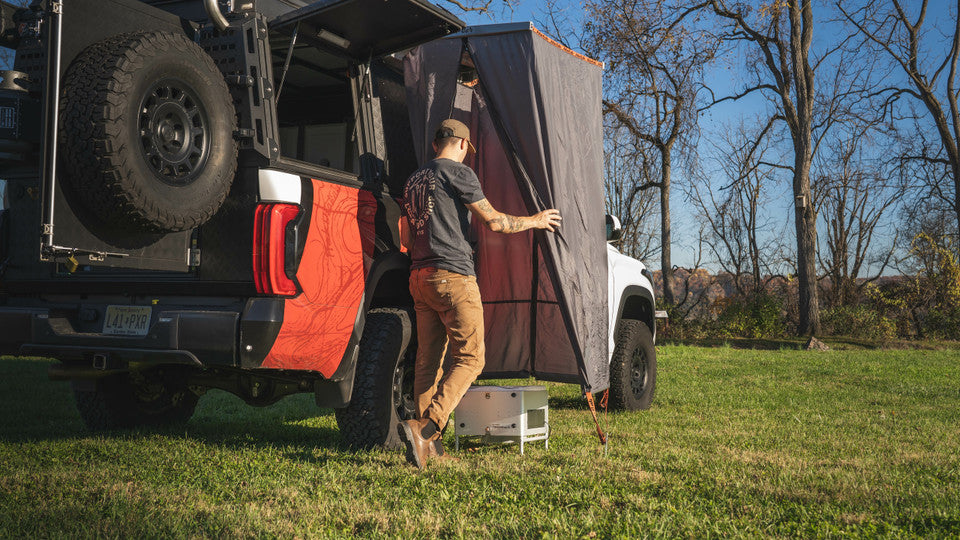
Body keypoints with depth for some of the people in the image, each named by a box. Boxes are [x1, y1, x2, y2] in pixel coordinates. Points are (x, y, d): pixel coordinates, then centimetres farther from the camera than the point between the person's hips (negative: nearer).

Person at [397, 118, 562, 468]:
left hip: (419, 276, 8)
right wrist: (535, 221, 10)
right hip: (453, 275, -8)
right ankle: (423, 428, -19)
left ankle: (427, 444, 7)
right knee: (469, 358, -5)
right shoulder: (458, 173, -4)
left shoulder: (415, 179, 19)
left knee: (428, 360, 8)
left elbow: (406, 237, 24)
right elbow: (494, 222, -5)